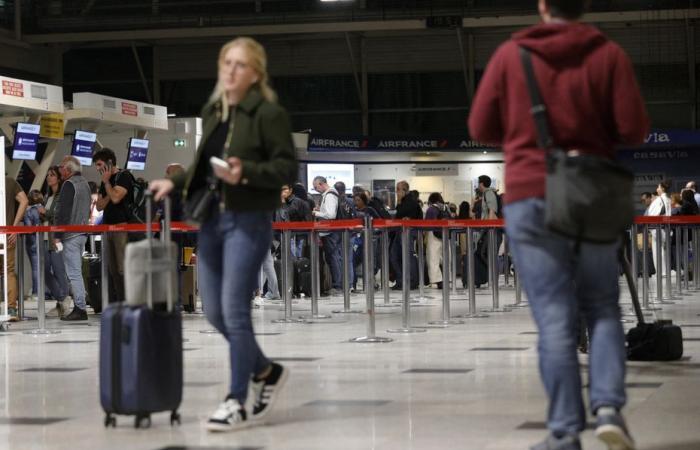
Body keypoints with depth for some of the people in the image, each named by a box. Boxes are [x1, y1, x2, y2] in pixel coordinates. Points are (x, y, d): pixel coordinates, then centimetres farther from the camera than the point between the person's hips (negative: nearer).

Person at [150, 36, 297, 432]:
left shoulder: (269, 113, -8)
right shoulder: (212, 111, 14)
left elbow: (288, 167, -12)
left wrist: (246, 173, -24)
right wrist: (175, 183, 9)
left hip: (249, 220, -7)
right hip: (212, 219, 8)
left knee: (234, 310, -8)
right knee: (214, 311, 9)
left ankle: (237, 403, 2)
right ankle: (266, 372, 30)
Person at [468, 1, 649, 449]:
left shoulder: (510, 55, 1)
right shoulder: (609, 55, -1)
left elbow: (482, 129, 5)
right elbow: (635, 129, -5)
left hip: (530, 198, 0)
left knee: (555, 318, 0)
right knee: (603, 310, 13)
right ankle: (608, 405, -6)